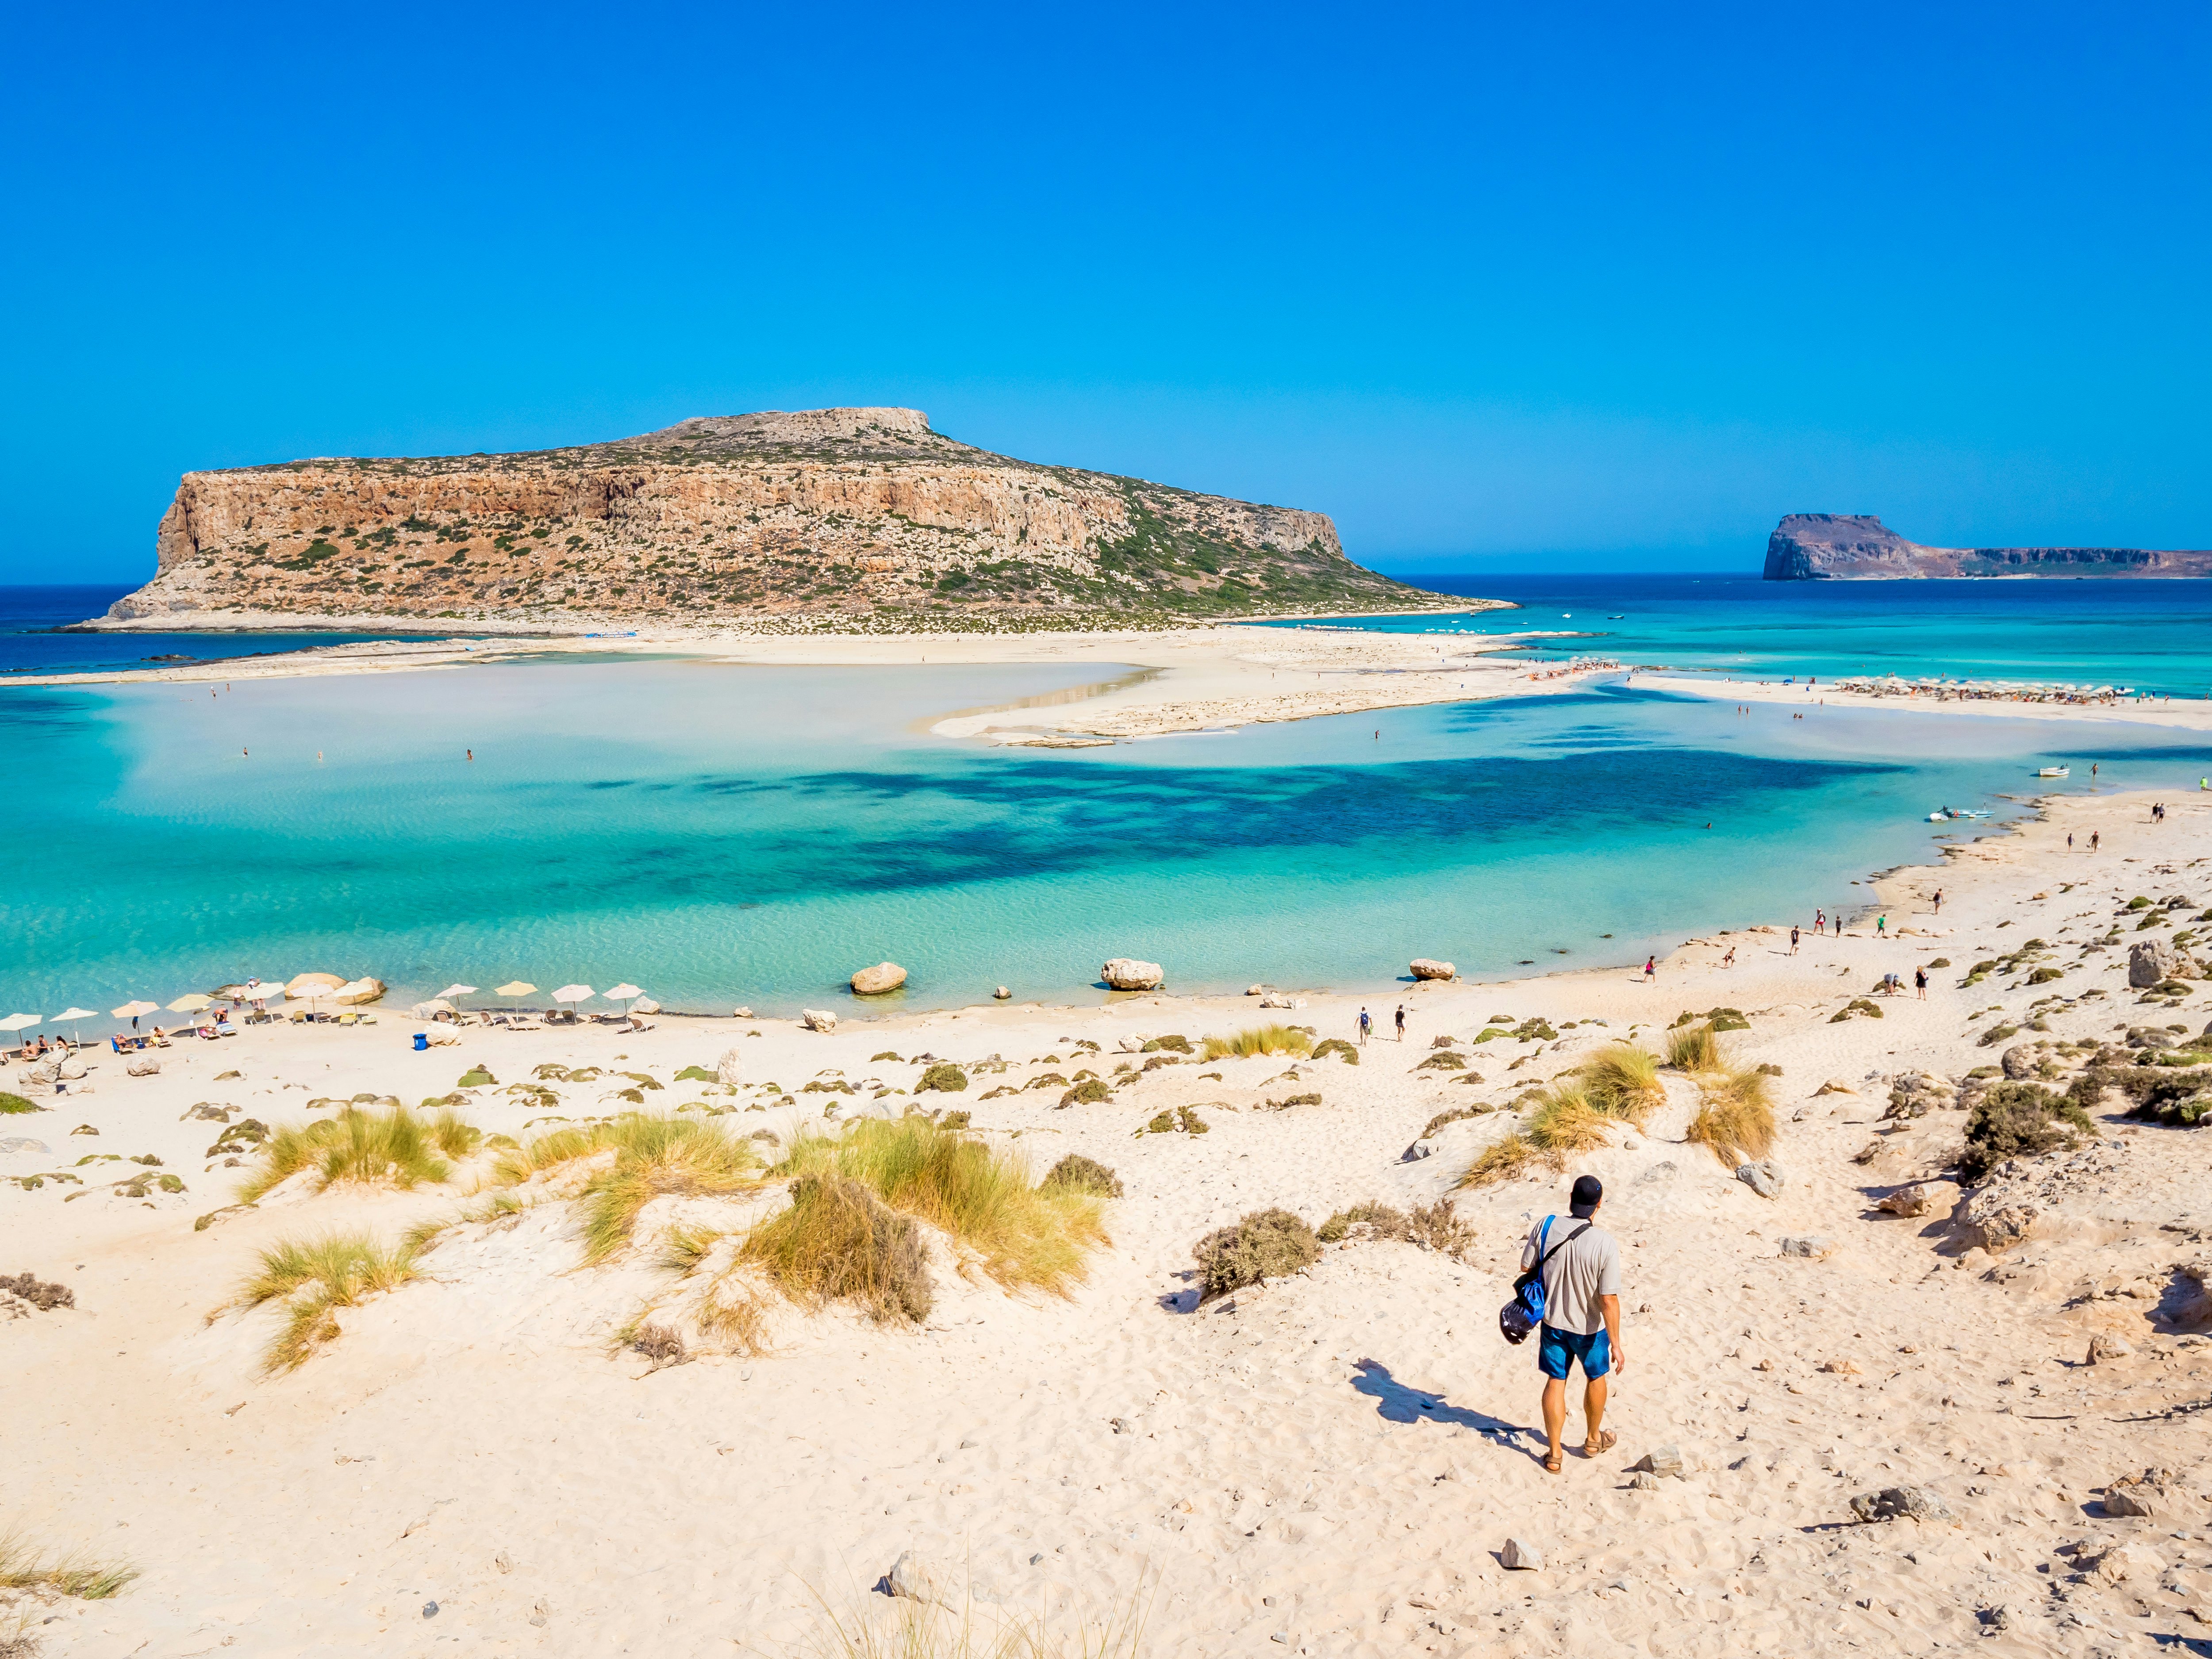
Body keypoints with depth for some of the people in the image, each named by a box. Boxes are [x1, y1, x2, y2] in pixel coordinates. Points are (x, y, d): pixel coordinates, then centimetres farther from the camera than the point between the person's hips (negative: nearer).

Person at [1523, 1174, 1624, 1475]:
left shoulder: (1545, 1227, -18)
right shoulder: (1606, 1244, -27)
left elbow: (1526, 1268, -4)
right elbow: (1609, 1300, -24)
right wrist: (1616, 1345, -14)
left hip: (1553, 1322, 2)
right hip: (1590, 1327, -2)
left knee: (1556, 1382, 17)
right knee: (1596, 1378, 24)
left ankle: (1554, 1454, 25)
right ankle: (1593, 1440, 44)